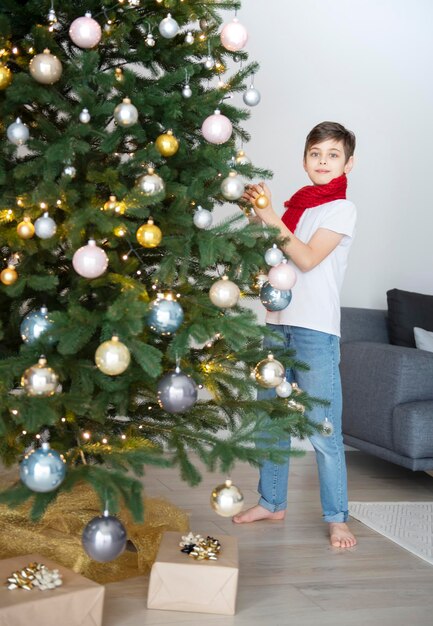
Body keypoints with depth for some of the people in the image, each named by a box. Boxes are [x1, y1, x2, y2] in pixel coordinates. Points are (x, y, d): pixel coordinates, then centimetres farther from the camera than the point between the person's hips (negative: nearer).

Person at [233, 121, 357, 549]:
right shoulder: (294, 205, 15)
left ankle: (336, 518, 9)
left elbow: (307, 259, -15)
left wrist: (270, 217, -17)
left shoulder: (341, 209, -4)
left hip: (315, 330, -7)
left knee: (323, 431, -4)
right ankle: (272, 502, 29)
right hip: (278, 323, 7)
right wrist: (257, 210, 3)